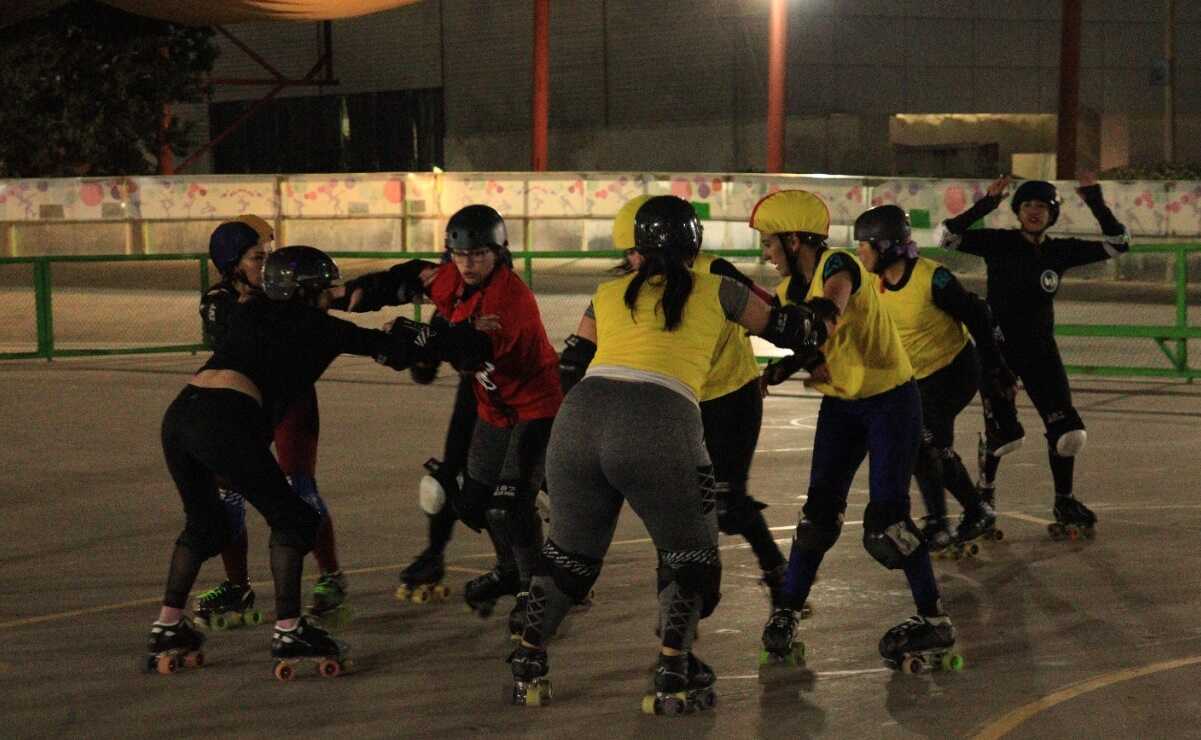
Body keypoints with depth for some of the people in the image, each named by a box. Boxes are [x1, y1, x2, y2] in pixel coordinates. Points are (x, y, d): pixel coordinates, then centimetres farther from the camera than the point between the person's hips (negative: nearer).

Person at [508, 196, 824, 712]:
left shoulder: (608, 295, 23)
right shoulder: (715, 291, 17)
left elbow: (570, 365, 29)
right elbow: (787, 328, 27)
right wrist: (812, 319, 49)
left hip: (578, 418, 3)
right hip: (659, 429, -3)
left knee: (569, 553, 22)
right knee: (690, 557, 16)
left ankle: (527, 671, 19)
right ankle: (672, 679, 4)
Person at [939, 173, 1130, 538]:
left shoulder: (1060, 251, 2)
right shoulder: (998, 244, -7)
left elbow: (1117, 243, 1)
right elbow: (949, 237, -20)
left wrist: (1095, 201, -8)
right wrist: (986, 203, -25)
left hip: (1040, 350, 3)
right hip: (998, 347, -3)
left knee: (1067, 431, -5)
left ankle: (1064, 502, 15)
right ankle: (985, 489, 28)